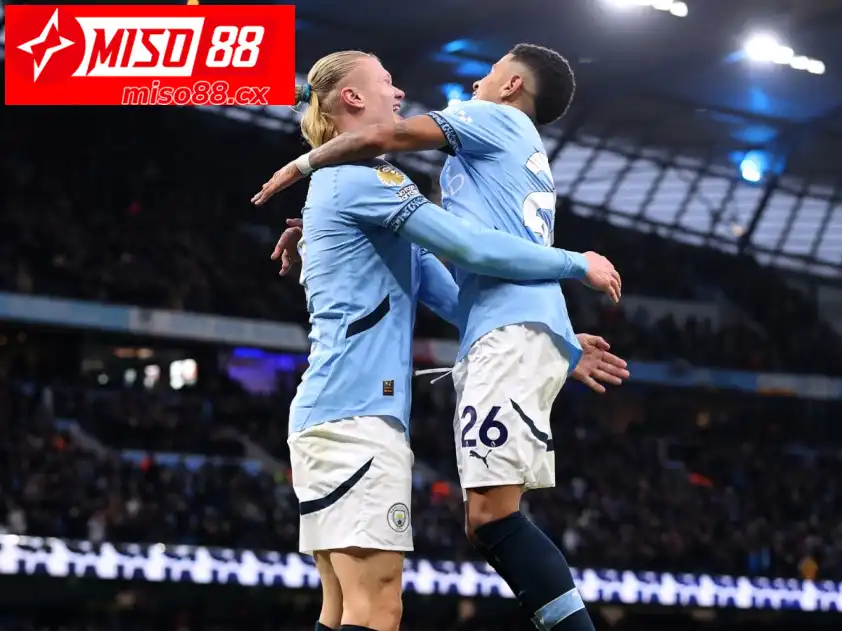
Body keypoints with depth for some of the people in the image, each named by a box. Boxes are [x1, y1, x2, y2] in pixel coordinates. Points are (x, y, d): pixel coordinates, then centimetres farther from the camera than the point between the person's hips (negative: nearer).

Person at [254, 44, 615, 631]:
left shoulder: (497, 118, 10)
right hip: (512, 335, 9)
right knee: (490, 520, 2)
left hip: (513, 329, -9)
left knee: (492, 515, -20)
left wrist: (303, 164, 12)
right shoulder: (527, 161, 35)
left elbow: (385, 136, -3)